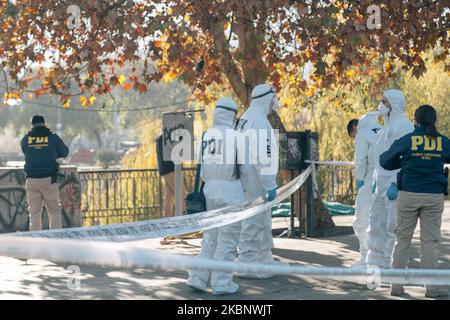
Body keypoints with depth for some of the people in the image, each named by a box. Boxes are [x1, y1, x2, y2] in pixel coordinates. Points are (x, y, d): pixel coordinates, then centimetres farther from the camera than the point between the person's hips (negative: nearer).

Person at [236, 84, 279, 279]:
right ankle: (247, 265, -3)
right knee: (255, 221, -6)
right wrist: (270, 185, -22)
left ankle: (265, 260, 27)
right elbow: (263, 156, -23)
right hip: (257, 179, -11)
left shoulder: (246, 118, 15)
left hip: (248, 177, 11)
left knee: (263, 220, 19)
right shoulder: (260, 122, -17)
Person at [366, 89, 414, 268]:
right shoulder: (388, 125, 19)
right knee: (376, 220, 12)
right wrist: (376, 180, 21)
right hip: (383, 182, 10)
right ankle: (376, 262, 20)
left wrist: (395, 183, -23)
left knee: (393, 224, -7)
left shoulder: (403, 126, -12)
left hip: (395, 182, -10)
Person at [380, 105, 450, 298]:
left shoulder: (407, 141, -4)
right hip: (434, 196, 0)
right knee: (430, 241, 5)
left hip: (409, 195, 0)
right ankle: (432, 287, 6)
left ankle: (396, 285, 11)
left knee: (403, 239, 9)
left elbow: (385, 162, 3)